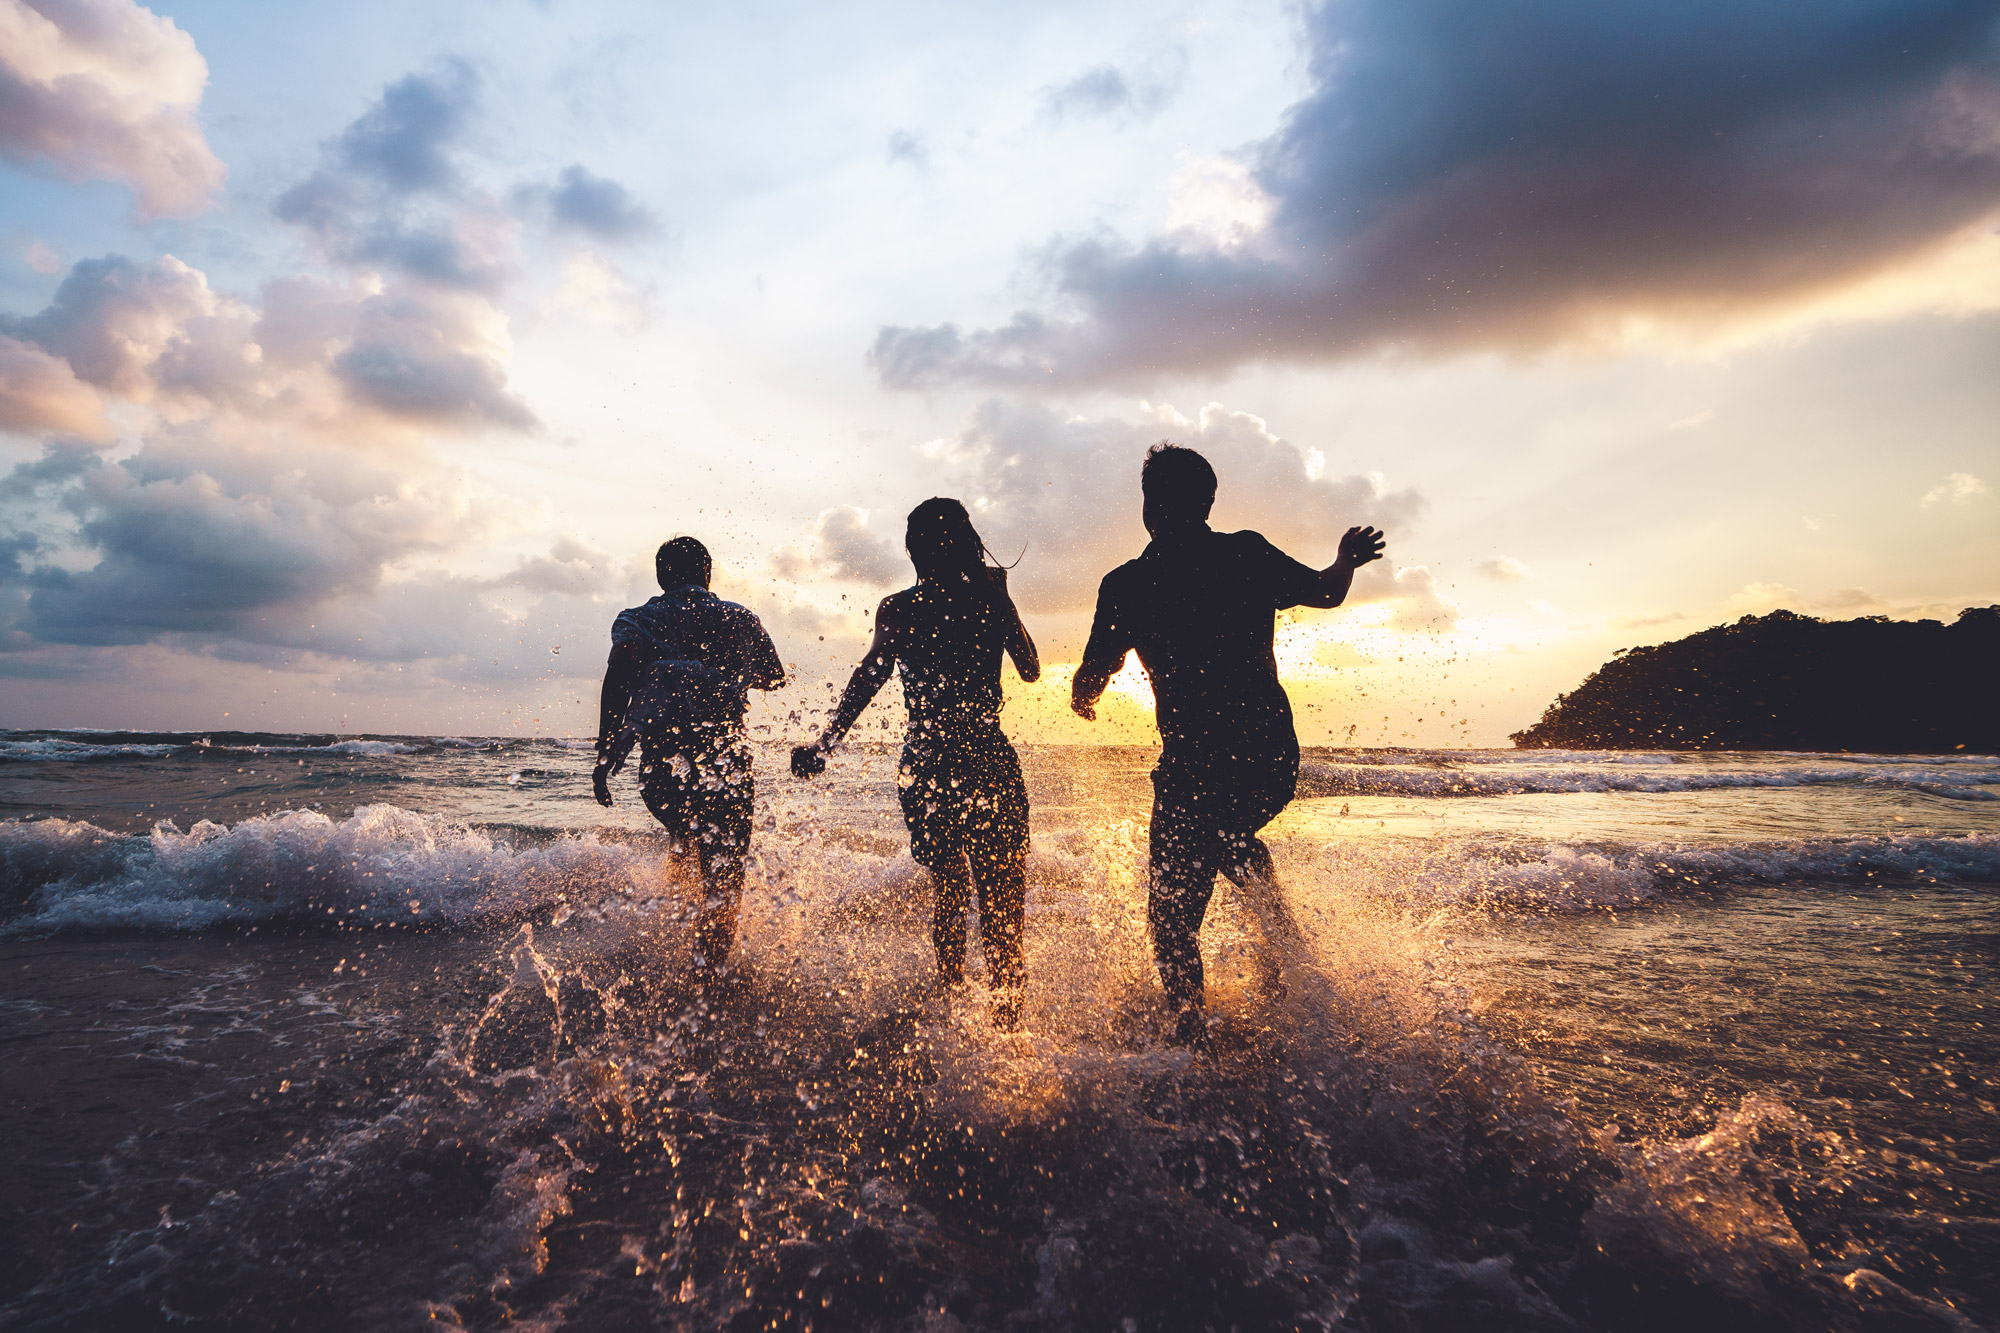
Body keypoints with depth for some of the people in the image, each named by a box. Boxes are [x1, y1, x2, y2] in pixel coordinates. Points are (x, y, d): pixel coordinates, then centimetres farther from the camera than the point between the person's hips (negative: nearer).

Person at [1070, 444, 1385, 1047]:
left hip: (1193, 767, -4)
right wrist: (1348, 559, 37)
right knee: (1232, 837, 36)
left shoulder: (1126, 585, -4)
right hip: (1275, 759, 4)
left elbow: (1088, 684, -1)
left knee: (1173, 916, 12)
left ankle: (1193, 1037, 6)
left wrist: (1083, 702, 23)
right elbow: (1327, 592, 15)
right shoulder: (1249, 554, 1)